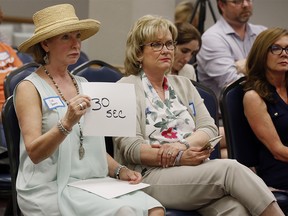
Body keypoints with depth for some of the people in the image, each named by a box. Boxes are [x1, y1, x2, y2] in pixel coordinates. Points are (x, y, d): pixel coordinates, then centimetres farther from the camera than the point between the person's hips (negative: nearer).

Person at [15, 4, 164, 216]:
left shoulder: (83, 85, 16)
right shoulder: (29, 88, -3)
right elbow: (34, 153, -15)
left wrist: (119, 170, 2)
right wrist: (67, 123, -30)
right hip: (51, 189, -6)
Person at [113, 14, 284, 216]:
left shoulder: (183, 84, 22)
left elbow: (209, 129, 11)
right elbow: (130, 148, -8)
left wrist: (182, 144, -12)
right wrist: (179, 159, -18)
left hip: (194, 169, 5)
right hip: (151, 175, -5)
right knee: (230, 168, -28)